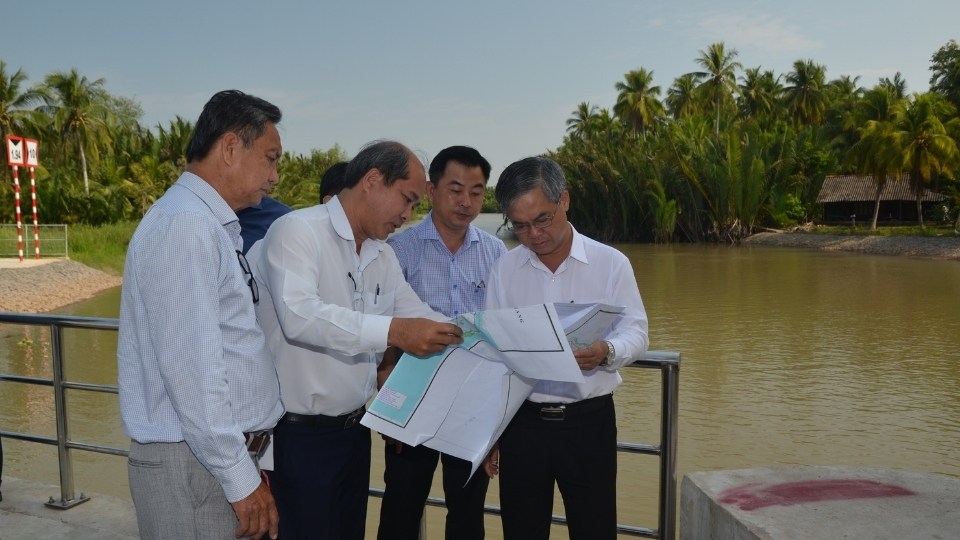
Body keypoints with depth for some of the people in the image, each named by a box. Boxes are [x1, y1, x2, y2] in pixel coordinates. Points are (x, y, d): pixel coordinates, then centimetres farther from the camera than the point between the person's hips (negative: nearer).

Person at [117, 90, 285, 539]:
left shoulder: (211, 225, 12)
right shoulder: (185, 224, -17)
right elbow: (189, 367, -23)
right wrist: (240, 478, -19)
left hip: (222, 451, 9)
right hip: (194, 463, -9)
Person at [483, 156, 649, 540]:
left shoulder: (611, 263, -3)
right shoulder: (503, 270, 3)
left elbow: (636, 333, -3)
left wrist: (606, 352, -27)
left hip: (590, 420, -2)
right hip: (521, 421, 2)